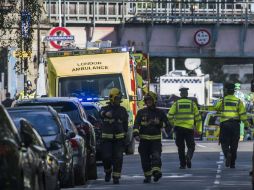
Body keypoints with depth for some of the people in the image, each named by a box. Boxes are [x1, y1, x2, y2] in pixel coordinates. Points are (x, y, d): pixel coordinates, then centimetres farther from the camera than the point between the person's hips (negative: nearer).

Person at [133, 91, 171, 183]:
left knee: (156, 155, -19)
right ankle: (147, 176, 13)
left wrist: (159, 123, -10)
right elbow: (136, 124, -2)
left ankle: (156, 172, -30)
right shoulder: (141, 112, 6)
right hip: (144, 139, 1)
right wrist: (136, 134, -18)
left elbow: (167, 123, 10)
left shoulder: (159, 112, 8)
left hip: (156, 139, -1)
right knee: (145, 158, 4)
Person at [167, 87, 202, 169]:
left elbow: (170, 116, -5)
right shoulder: (192, 103, 4)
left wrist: (173, 124, 13)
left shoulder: (176, 104, 2)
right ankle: (188, 157, -21)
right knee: (191, 146, 8)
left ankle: (182, 164, 11)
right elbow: (198, 117, 4)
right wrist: (199, 129, 10)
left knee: (181, 147, 11)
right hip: (189, 128, 0)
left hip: (179, 128, 0)